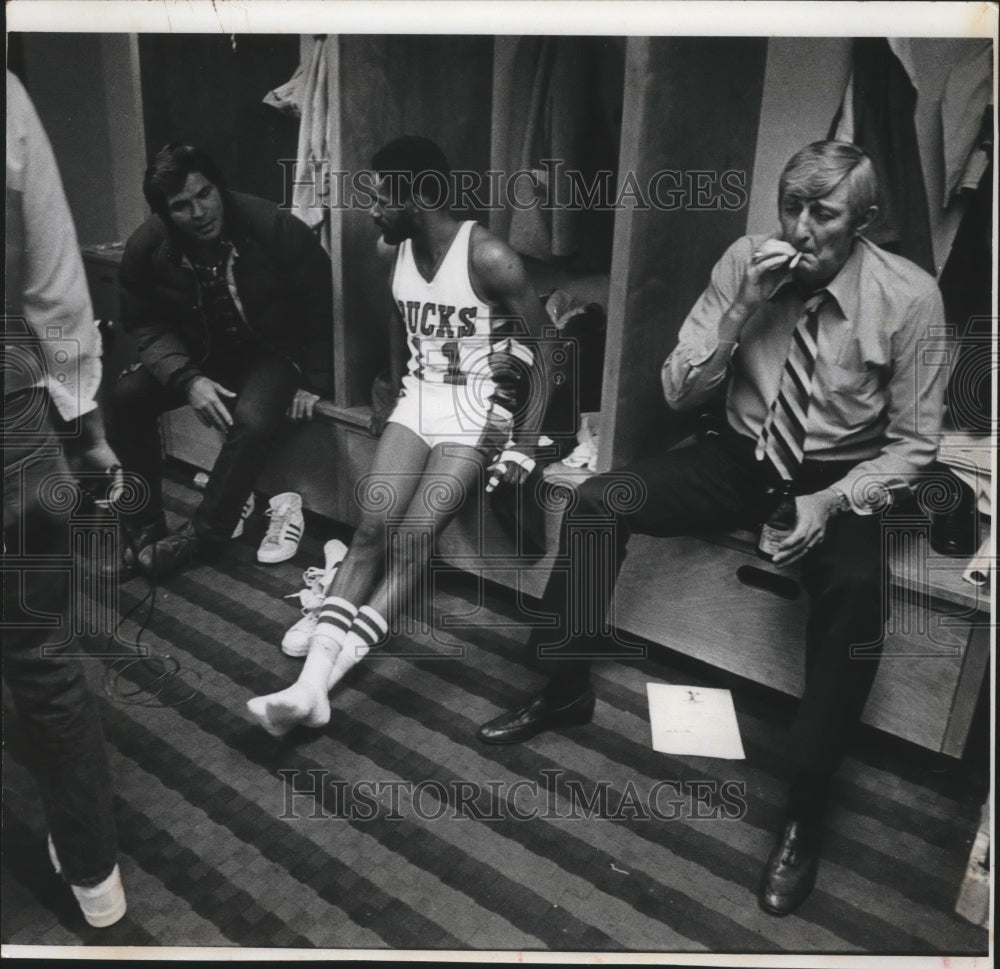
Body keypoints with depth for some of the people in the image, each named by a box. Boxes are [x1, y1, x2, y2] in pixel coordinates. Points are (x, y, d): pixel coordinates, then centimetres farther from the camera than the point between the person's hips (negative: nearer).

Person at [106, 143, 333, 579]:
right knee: (126, 397, -18)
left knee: (253, 420, -34)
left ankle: (202, 534, -13)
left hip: (272, 351, -4)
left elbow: (322, 303, -12)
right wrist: (187, 379, -22)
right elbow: (147, 325, -4)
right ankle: (146, 530, -5)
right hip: (198, 352, 4)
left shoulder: (274, 228, -22)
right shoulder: (147, 248, -12)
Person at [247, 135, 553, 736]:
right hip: (417, 401, 5)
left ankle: (328, 673, -24)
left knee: (415, 536, -23)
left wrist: (525, 447, -18)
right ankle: (311, 682, -22)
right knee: (372, 528, -16)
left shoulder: (489, 257, -15)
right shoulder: (392, 252, 5)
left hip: (477, 412, -5)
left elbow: (543, 352, -12)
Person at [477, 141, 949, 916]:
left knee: (854, 593, -33)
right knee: (599, 500, -18)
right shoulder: (746, 261, -9)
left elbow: (914, 442, -7)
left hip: (839, 480, -2)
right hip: (742, 459, 3)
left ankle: (805, 814, -14)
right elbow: (678, 392, -10)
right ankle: (567, 690, -1)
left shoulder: (909, 297, -13)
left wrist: (833, 501, -24)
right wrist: (743, 307, -24)